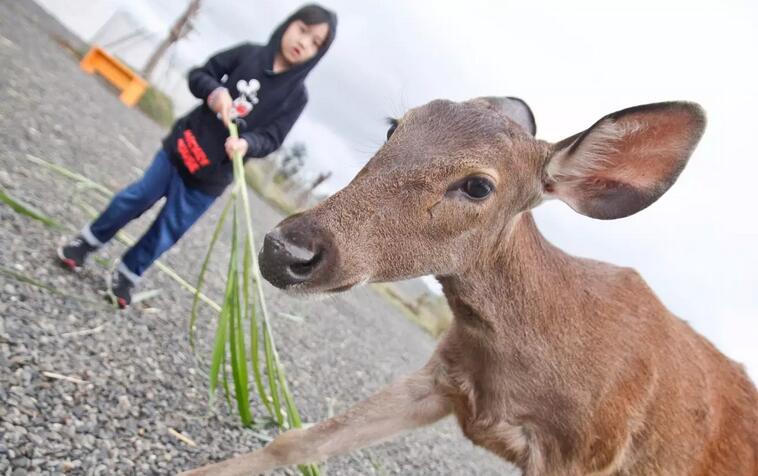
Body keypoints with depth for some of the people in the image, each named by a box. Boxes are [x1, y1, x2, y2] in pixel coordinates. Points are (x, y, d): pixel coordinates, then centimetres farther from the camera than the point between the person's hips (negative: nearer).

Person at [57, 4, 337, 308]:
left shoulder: (296, 96, -7)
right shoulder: (247, 54, -3)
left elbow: (270, 139, -11)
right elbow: (199, 74, 0)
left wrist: (247, 144, -32)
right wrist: (214, 91, -22)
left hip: (210, 179, -1)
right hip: (180, 147, 1)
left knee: (167, 232, 8)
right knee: (137, 197, 11)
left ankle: (127, 276, 30)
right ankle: (87, 242, 34)